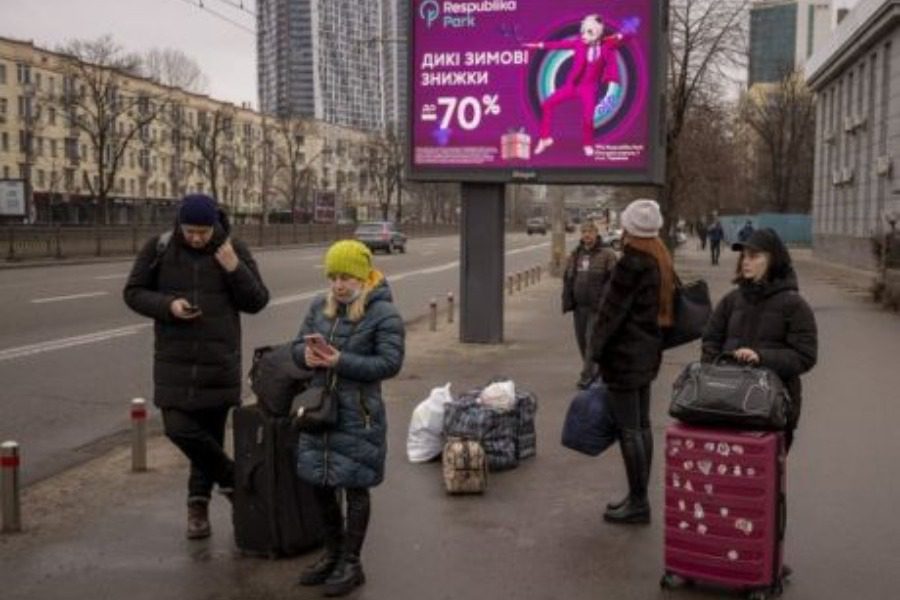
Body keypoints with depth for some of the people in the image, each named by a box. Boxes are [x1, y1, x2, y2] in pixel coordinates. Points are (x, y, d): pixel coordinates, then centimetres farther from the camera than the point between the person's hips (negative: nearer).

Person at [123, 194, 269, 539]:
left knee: (210, 432, 7)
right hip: (174, 360, 0)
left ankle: (199, 502, 27)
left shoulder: (234, 250, -1)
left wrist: (234, 268, -17)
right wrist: (168, 305, -15)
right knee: (179, 429, -9)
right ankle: (232, 478, 14)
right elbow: (133, 292, 3)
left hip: (219, 361, 0)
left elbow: (257, 302, -1)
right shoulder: (159, 249, -1)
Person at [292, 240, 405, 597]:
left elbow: (390, 363, -17)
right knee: (320, 483, 14)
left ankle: (351, 563, 20)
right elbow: (298, 345, 11)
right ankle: (333, 553, 34)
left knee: (354, 486, 5)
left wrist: (341, 361, -24)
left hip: (358, 414, -6)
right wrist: (307, 355, -14)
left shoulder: (383, 313, -11)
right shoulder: (320, 307, 6)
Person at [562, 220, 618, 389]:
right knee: (582, 340, 11)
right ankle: (591, 371, 27)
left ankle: (587, 375, -5)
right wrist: (567, 301, 8)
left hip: (597, 306, -6)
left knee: (592, 339, -10)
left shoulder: (607, 255, -5)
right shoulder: (575, 255, 12)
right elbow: (567, 278, 16)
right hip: (579, 305, 6)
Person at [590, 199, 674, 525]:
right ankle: (639, 497, 24)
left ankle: (638, 503, 3)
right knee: (641, 425, 15)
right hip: (649, 351, 9)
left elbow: (613, 310, -16)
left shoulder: (631, 263, -18)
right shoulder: (661, 262, 9)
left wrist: (597, 349, -7)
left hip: (625, 354, -9)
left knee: (629, 430, -3)